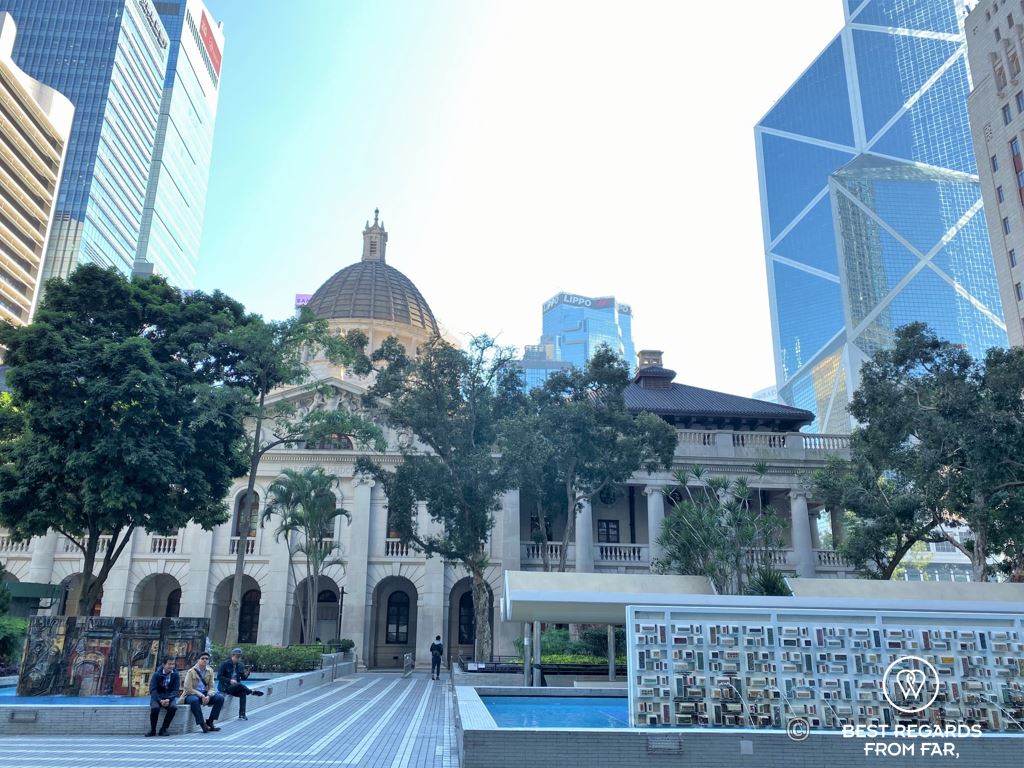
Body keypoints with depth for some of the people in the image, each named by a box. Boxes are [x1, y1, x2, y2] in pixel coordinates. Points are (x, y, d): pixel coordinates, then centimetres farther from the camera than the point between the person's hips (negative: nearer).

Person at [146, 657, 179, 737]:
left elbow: (175, 690, -4)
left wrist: (168, 699, -23)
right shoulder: (156, 674, -9)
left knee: (173, 707, -30)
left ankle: (163, 729, -12)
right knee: (155, 708, -33)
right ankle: (152, 730, -10)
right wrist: (160, 700, -26)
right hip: (157, 697, -1)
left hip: (169, 697, 1)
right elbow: (152, 690, -11)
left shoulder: (175, 675, -4)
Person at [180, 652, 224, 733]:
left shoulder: (210, 671, 3)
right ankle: (202, 724, -27)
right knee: (194, 700, -40)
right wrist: (201, 696, -23)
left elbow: (211, 687, 3)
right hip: (191, 694, -5)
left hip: (205, 694, 5)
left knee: (220, 697, -19)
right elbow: (188, 689, -15)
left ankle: (210, 722, -10)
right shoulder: (191, 672, -10)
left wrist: (208, 696, -19)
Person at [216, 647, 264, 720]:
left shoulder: (240, 665, 8)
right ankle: (252, 692, -19)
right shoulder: (225, 664, -8)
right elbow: (219, 677, -12)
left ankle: (242, 715, -24)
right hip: (225, 687, -5)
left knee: (243, 693, -27)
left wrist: (246, 675, -14)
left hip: (236, 687, 5)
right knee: (240, 685, -36)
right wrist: (230, 680, -25)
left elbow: (243, 678, 10)